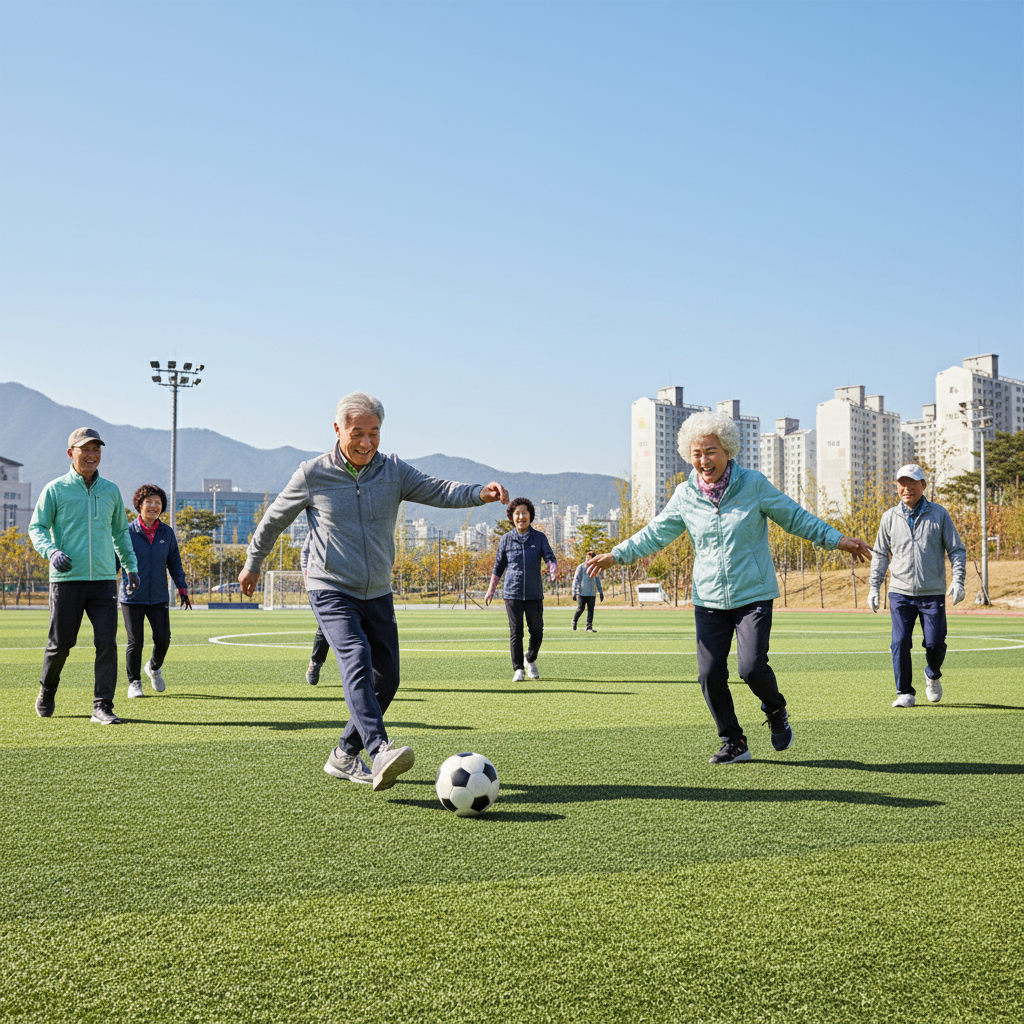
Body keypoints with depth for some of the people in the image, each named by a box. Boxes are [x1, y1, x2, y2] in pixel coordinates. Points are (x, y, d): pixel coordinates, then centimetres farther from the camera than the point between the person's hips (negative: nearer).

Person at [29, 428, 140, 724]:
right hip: (67, 578, -3)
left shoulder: (111, 490, 13)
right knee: (61, 642, 2)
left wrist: (131, 566, 22)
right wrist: (51, 551, -16)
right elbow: (36, 527, 3)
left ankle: (102, 706, -2)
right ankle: (47, 692, 29)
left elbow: (120, 531, 25)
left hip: (104, 579, 3)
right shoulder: (55, 489, 2)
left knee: (107, 642, -7)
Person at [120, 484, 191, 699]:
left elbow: (174, 562, 14)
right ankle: (134, 683, 15)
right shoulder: (128, 532, -2)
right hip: (132, 597, -3)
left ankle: (154, 668, 27)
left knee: (163, 638, -3)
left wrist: (182, 587, 8)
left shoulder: (167, 533, 8)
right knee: (135, 641, -1)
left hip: (159, 597, 3)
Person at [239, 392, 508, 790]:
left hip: (377, 593, 5)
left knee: (386, 678, 4)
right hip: (331, 590, -5)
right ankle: (380, 752, -41)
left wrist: (480, 492, -28)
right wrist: (253, 562, 19)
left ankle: (344, 756, 21)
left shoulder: (393, 470, 2)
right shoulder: (312, 474, -6)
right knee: (356, 658, -27)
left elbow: (438, 491, -9)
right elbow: (274, 518, 8)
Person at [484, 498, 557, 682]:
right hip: (512, 593, -1)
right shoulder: (506, 539, 5)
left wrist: (553, 569, -27)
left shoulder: (539, 538, 5)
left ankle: (531, 660, 29)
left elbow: (550, 557, -3)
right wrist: (491, 589, 11)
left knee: (537, 631, 2)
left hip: (534, 594, 1)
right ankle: (518, 669, 5)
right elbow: (499, 566, 12)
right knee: (516, 632, -5)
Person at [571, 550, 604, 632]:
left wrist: (601, 592, 14)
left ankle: (589, 627, 0)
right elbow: (576, 579, -2)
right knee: (580, 609, -3)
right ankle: (574, 621, 23)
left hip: (592, 594, 4)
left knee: (591, 610, -2)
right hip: (582, 593, -4)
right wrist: (574, 592, -10)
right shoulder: (581, 567, 0)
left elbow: (597, 581, 20)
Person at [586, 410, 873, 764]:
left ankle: (776, 712, 18)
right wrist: (616, 555, 7)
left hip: (753, 596, -3)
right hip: (708, 600, 3)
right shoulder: (685, 495, 3)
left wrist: (837, 539, 1)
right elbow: (655, 533, 14)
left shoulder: (754, 485, -4)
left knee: (752, 666, -16)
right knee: (710, 674, -3)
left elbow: (795, 518, 5)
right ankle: (734, 743, 16)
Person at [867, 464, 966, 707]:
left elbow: (957, 550, 4)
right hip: (900, 593, 1)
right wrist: (873, 587, 6)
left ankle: (932, 676, 30)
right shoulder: (890, 517, 7)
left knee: (935, 643, -3)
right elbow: (880, 555, 13)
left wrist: (958, 580, -10)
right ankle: (904, 692, 6)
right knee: (900, 642, -8)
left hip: (932, 593, -1)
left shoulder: (939, 514, 3)